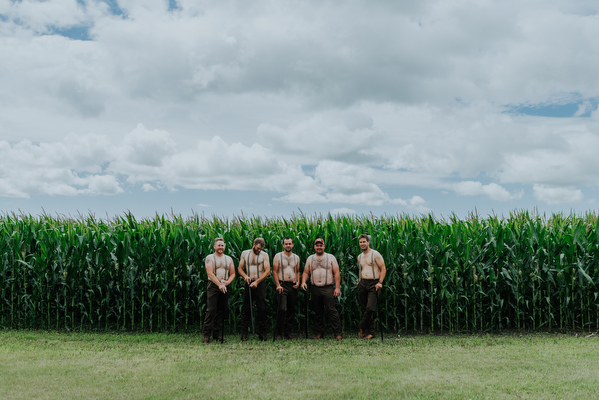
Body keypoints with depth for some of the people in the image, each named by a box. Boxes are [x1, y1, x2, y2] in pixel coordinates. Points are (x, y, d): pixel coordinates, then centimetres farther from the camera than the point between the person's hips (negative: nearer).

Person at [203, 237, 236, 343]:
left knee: (221, 311, 6)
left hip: (225, 287, 5)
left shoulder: (229, 259, 14)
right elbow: (210, 273, -12)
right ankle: (207, 335, -6)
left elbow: (233, 274, 12)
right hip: (213, 286, -5)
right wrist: (219, 284, -22)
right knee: (211, 310, -9)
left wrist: (227, 282, -9)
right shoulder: (210, 258, -1)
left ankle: (217, 334, 13)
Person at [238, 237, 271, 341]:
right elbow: (240, 268, 9)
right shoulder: (245, 253, 9)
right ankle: (244, 333, 5)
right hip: (249, 283, 1)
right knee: (246, 309, 1)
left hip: (260, 283, -1)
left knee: (262, 309, -2)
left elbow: (267, 271, -5)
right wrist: (245, 276, -11)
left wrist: (257, 281, -13)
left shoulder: (264, 255, 2)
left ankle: (262, 333, 6)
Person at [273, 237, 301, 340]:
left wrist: (298, 282, 3)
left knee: (291, 310, 6)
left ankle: (288, 332, 15)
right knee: (282, 309, -15)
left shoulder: (296, 257, 14)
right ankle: (279, 333, -9)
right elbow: (275, 271, -3)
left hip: (293, 286, 5)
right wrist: (278, 285, -13)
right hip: (282, 285, -5)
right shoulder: (278, 256, 1)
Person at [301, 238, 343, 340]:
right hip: (314, 289, 3)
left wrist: (337, 287, -6)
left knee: (331, 311, -9)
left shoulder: (331, 257, 6)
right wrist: (303, 282, -4)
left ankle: (338, 333, -6)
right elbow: (306, 272, 15)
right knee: (317, 312, 8)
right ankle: (319, 333, 17)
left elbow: (336, 273, 2)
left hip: (328, 288, -3)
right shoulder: (310, 258, 15)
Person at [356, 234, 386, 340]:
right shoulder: (359, 257, 16)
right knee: (364, 309, 3)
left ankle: (362, 327, 2)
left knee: (370, 308, -16)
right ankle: (371, 332, 8)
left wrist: (380, 282, -14)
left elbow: (383, 269, -5)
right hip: (362, 284, 6)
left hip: (373, 284, -6)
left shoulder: (375, 254, -4)